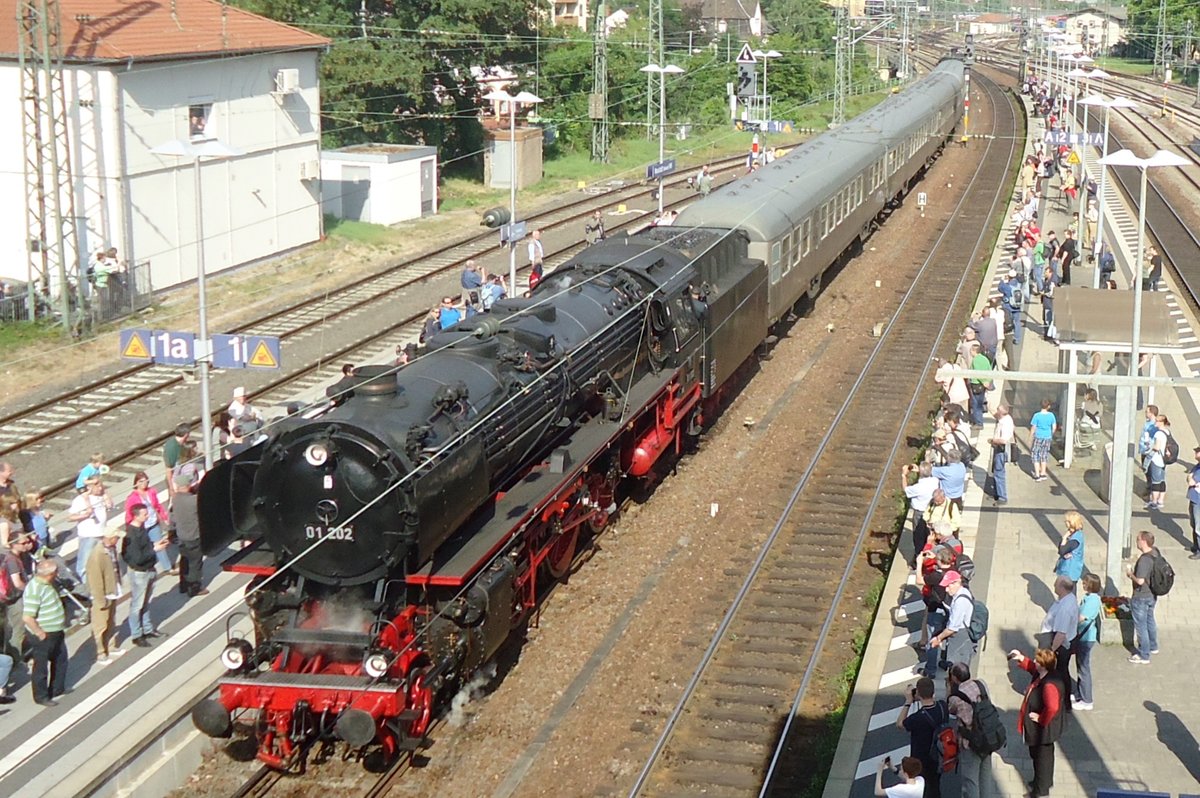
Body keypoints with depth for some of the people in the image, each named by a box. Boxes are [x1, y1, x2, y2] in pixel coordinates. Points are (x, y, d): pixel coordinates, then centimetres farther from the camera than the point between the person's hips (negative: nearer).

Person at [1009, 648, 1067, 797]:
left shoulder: (1049, 685, -35)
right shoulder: (1041, 674, -5)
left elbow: (1052, 708, -44)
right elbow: (1031, 667, 18)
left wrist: (1041, 719, -27)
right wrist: (1021, 659, 2)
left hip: (1044, 729, -10)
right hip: (1041, 729, 10)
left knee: (1042, 757, 9)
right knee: (1037, 754, 27)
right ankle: (1046, 782, 48)